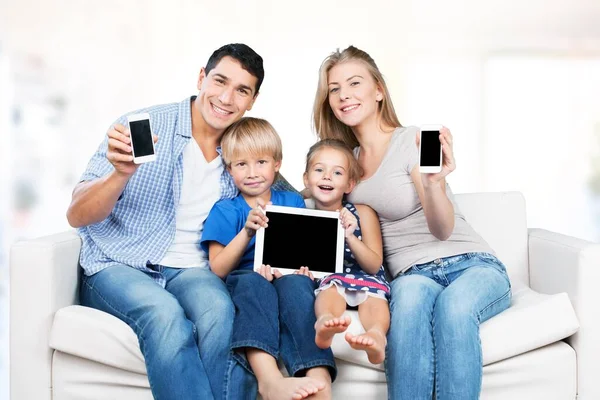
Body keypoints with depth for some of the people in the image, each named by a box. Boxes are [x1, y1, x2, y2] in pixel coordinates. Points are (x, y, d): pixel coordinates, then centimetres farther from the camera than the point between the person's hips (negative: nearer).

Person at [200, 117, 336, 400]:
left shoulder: (293, 202, 18)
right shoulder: (224, 211, 12)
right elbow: (218, 269, 2)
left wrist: (301, 265, -9)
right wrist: (247, 232, -13)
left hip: (286, 281, 1)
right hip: (244, 285, -1)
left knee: (295, 282, -35)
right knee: (253, 281, -37)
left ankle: (318, 377, -54)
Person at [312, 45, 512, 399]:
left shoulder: (413, 141, -5)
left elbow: (443, 229, -15)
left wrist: (434, 183, -36)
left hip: (471, 264, -3)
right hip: (413, 274, 3)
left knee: (453, 304, -39)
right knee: (410, 293, -35)